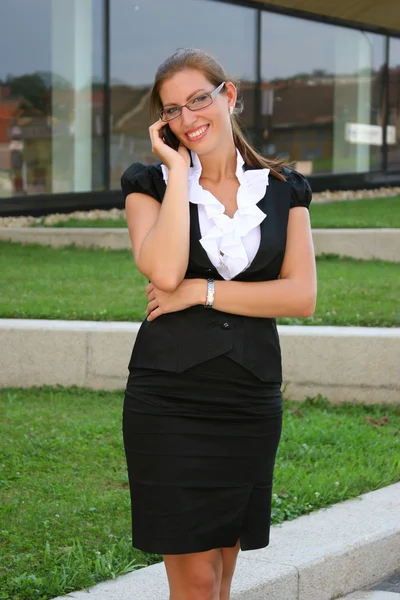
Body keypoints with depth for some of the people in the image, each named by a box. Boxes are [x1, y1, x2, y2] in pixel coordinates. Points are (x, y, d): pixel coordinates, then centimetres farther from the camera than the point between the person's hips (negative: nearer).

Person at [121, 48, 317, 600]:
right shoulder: (152, 184, 3)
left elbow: (302, 296, -4)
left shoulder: (283, 191, 9)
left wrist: (200, 292, -11)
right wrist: (179, 168, -10)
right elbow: (163, 271, -17)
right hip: (169, 402, -2)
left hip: (251, 402, 3)